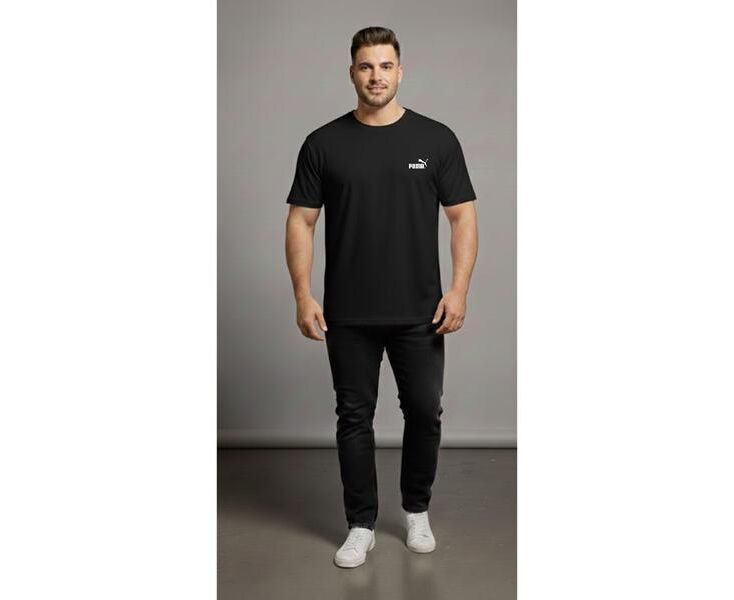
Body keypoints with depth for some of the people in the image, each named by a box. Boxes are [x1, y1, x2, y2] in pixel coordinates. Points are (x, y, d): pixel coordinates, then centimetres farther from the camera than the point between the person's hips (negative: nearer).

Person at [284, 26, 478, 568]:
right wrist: (303, 294, -9)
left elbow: (463, 217, -1)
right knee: (355, 418, 8)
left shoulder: (436, 138, 0)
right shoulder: (323, 143, 1)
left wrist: (459, 288, -11)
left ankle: (417, 510, 32)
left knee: (425, 413, 8)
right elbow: (301, 222, 1)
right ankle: (362, 524, 23)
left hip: (419, 311, 0)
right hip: (348, 314, 1)